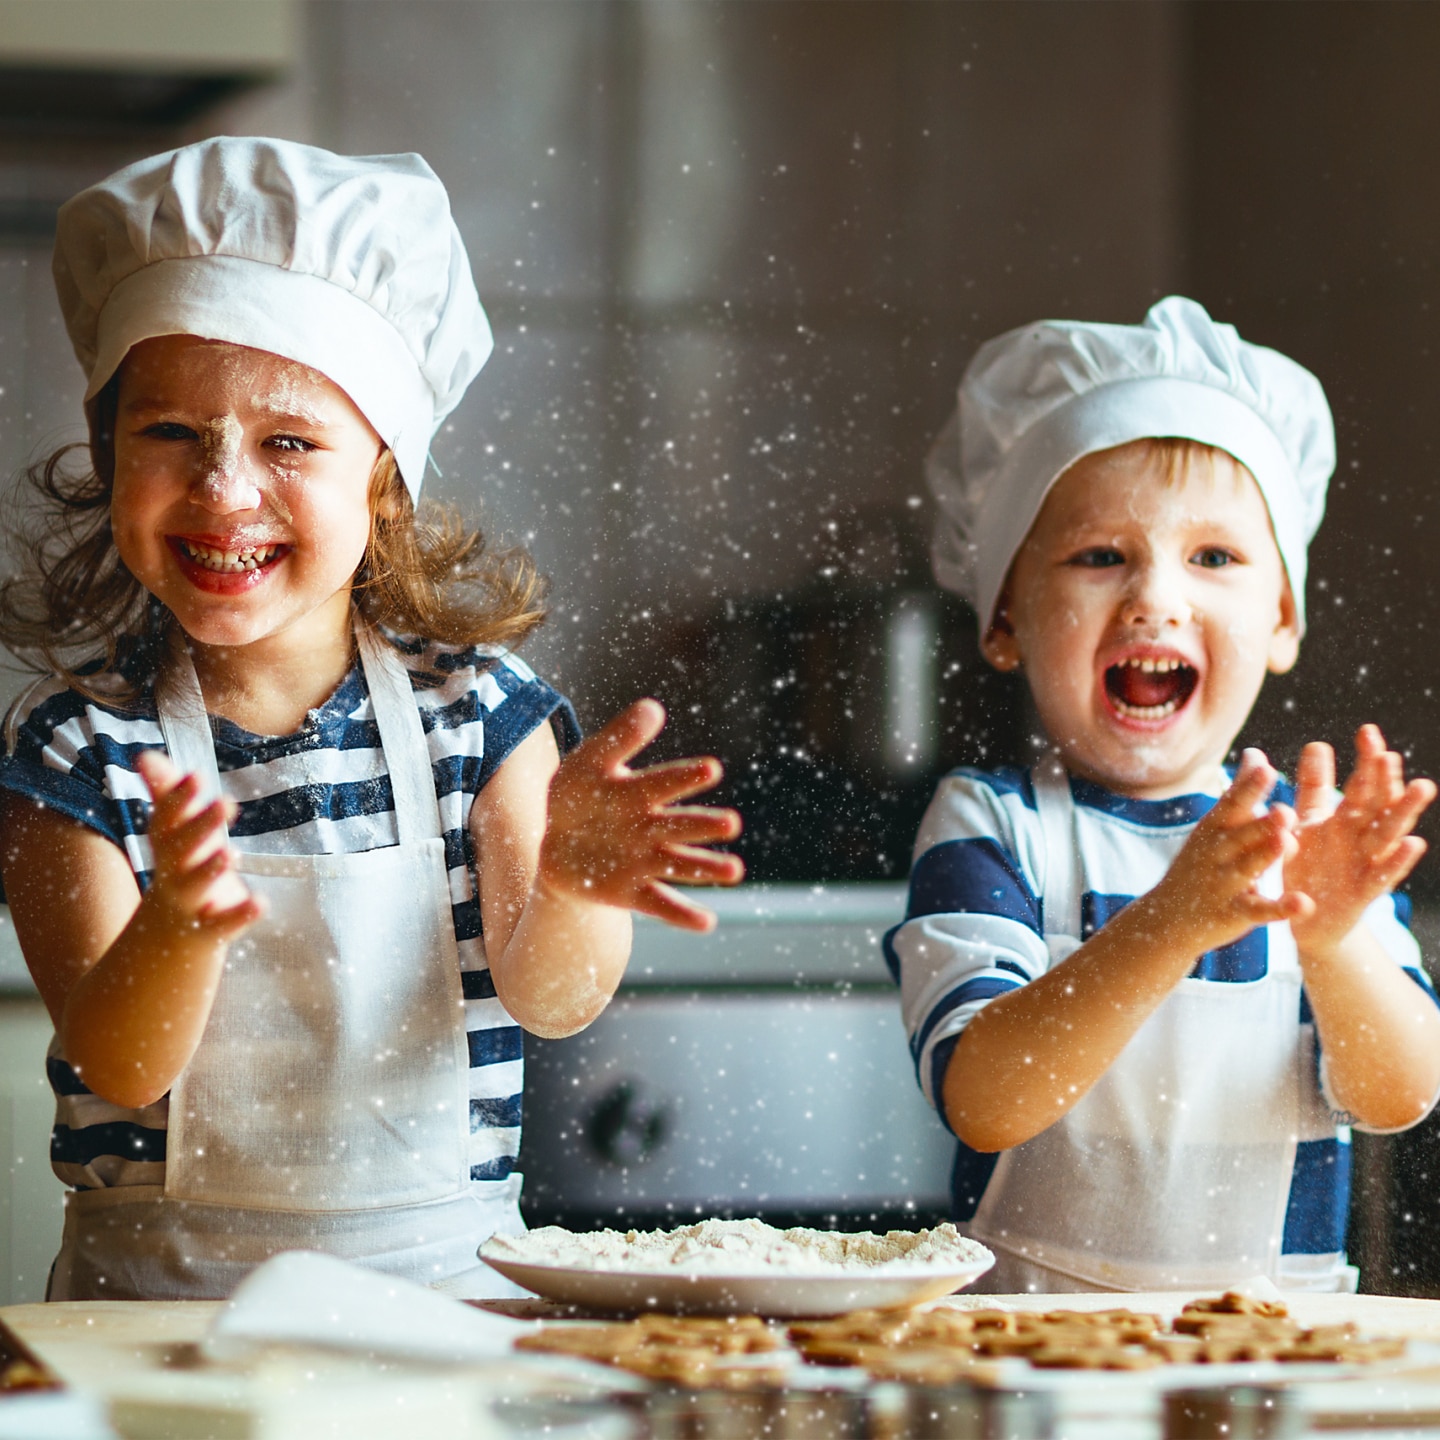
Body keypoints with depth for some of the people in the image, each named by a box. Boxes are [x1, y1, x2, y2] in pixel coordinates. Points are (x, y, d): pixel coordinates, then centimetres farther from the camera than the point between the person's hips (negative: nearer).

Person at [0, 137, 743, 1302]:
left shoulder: (475, 703, 3)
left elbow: (548, 1000, -6)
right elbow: (120, 1069, -9)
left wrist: (568, 885, -28)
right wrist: (178, 926, -30)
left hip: (443, 1279, 2)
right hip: (160, 1289, -1)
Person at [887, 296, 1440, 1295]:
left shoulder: (1319, 837, 7)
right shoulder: (985, 827, -1)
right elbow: (980, 1102, -15)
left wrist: (1330, 941, -22)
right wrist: (1167, 928, -27)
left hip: (1280, 1333, 2)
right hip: (1034, 1334, -2)